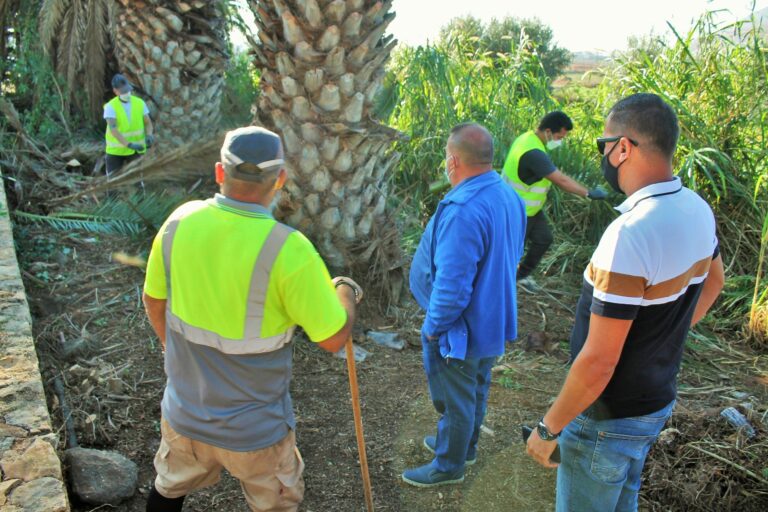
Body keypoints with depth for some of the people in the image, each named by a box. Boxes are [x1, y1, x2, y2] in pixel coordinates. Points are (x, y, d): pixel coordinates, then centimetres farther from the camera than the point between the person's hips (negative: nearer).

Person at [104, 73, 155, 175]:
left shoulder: (140, 103, -2)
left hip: (136, 150, 1)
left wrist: (149, 135, -19)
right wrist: (129, 144, -36)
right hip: (115, 150, -1)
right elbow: (113, 129, -23)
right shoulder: (110, 106, -12)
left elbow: (148, 123, 4)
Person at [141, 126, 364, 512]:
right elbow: (334, 338, -19)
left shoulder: (180, 221, -12)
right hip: (255, 429, -4)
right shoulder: (288, 249, -28)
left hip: (184, 412, 5)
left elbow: (154, 302, 4)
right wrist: (345, 291, 2)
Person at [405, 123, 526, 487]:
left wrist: (433, 327, -16)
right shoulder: (508, 195, -1)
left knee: (455, 401, 12)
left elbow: (452, 286, -32)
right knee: (475, 390, 26)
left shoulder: (463, 211, -33)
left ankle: (449, 466, 33)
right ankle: (464, 445, 48)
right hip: (493, 322, 9)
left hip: (461, 330, -9)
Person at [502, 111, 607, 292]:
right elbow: (561, 180, -32)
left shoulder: (529, 138, -1)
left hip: (530, 207, 9)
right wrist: (588, 193, -25)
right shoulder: (533, 153, -33)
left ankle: (522, 275, 30)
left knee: (543, 239, 14)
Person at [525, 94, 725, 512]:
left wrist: (548, 428, -17)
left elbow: (598, 361, -30)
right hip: (657, 401, 8)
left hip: (607, 418, -8)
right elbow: (713, 281, 17)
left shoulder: (630, 235, -33)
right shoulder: (696, 210, -5)